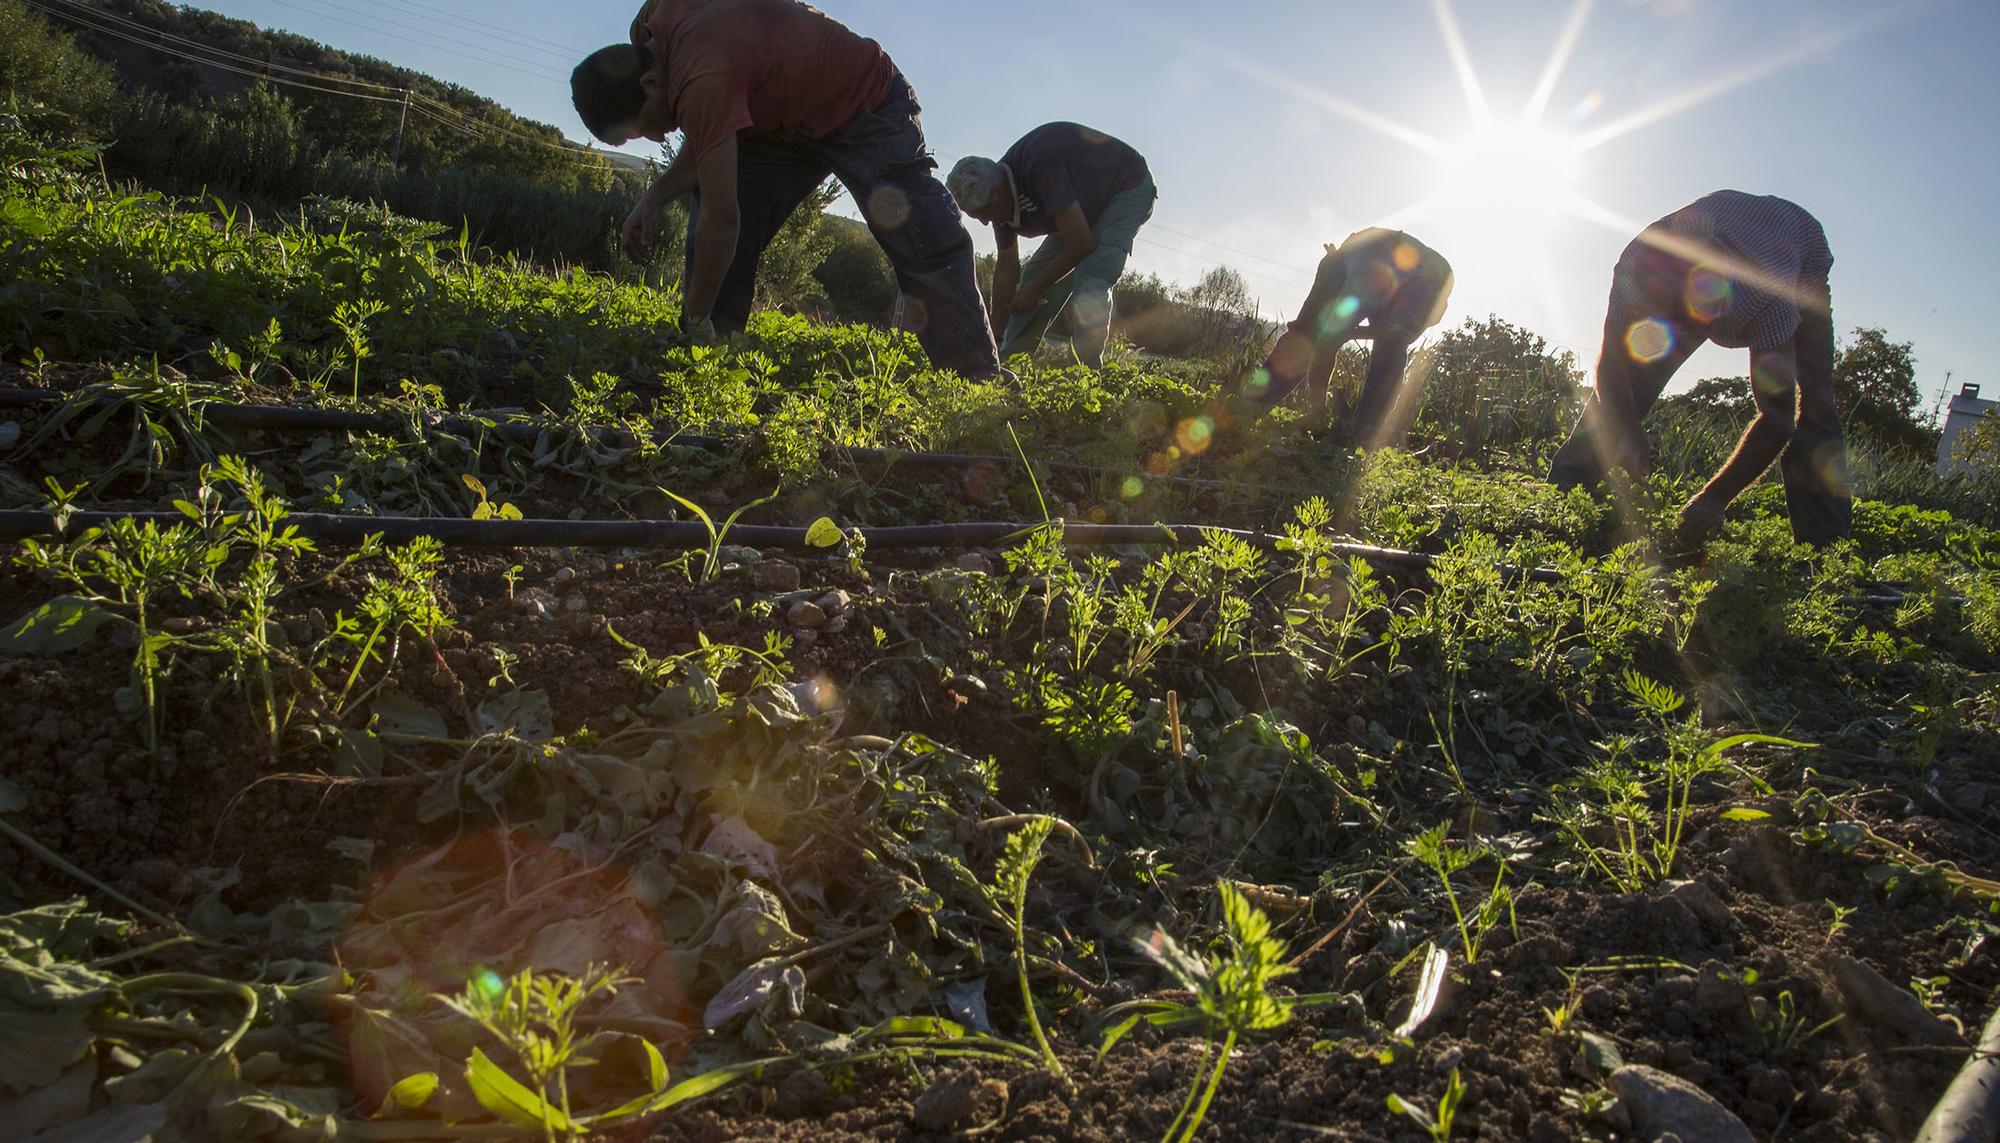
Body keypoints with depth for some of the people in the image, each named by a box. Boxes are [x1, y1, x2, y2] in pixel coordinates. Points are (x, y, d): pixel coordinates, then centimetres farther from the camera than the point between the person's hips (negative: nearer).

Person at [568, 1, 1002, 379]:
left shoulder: (702, 80, -39)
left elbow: (722, 219, -38)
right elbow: (707, 141, 2)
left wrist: (695, 319, -30)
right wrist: (656, 196, -14)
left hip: (866, 107, -9)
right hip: (782, 118, 9)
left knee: (928, 250, -14)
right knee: (708, 241, -4)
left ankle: (982, 383, -11)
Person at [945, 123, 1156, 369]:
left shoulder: (1040, 169, -37)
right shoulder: (1002, 194, -10)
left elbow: (1082, 244, -34)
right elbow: (1007, 266, -1)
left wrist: (1035, 289, -21)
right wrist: (995, 337, -3)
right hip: (1086, 206, 9)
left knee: (1088, 285, -28)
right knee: (1035, 276, 5)